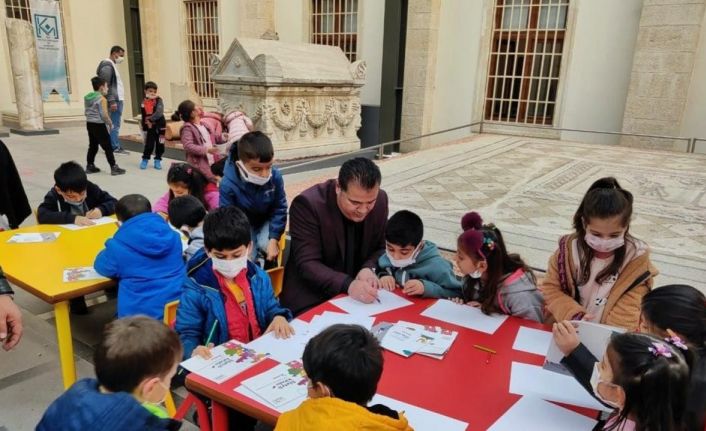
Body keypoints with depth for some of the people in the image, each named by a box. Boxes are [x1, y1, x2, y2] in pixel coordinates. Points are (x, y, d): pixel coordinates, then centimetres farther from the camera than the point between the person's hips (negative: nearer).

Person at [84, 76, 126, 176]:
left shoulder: (87, 98, 10)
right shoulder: (102, 99, -15)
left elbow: (87, 112, 15)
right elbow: (104, 115, -19)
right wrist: (110, 124, -5)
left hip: (89, 124, 8)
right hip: (99, 125, -8)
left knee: (92, 146, 16)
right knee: (108, 147, -2)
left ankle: (90, 166, 22)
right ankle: (114, 168, 0)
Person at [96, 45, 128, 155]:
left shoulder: (112, 65, 19)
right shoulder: (107, 65, -11)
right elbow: (106, 85, -18)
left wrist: (116, 100, 18)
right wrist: (112, 101, -21)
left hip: (117, 99, 10)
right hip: (114, 100, -10)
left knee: (115, 125, 11)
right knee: (114, 125, -9)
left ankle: (115, 146, 15)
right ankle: (114, 148, -8)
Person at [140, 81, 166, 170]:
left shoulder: (159, 100, -7)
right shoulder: (144, 102, 3)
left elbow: (159, 112, -22)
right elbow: (143, 115, 11)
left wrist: (151, 119, -24)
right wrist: (144, 125, 10)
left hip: (160, 126, -2)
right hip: (149, 127, 2)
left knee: (160, 145, 5)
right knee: (148, 144, 0)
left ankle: (157, 160, 18)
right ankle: (145, 160, 16)